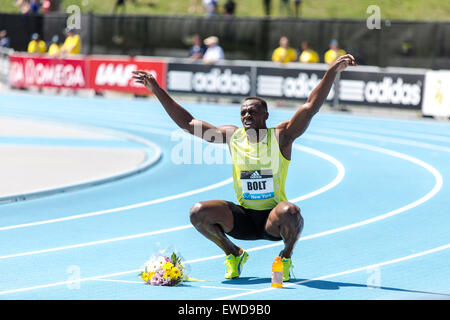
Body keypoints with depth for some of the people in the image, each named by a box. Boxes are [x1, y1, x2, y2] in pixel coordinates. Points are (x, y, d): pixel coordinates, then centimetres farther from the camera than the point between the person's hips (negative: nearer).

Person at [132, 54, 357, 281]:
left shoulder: (281, 136, -5)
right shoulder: (232, 136, 3)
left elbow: (311, 107, -15)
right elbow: (187, 122, 5)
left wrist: (333, 71, -25)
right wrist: (156, 89, 2)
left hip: (273, 220, -3)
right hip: (243, 218, 3)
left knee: (290, 212, -37)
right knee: (198, 213, -19)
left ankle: (287, 255, -3)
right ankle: (232, 254, 8)